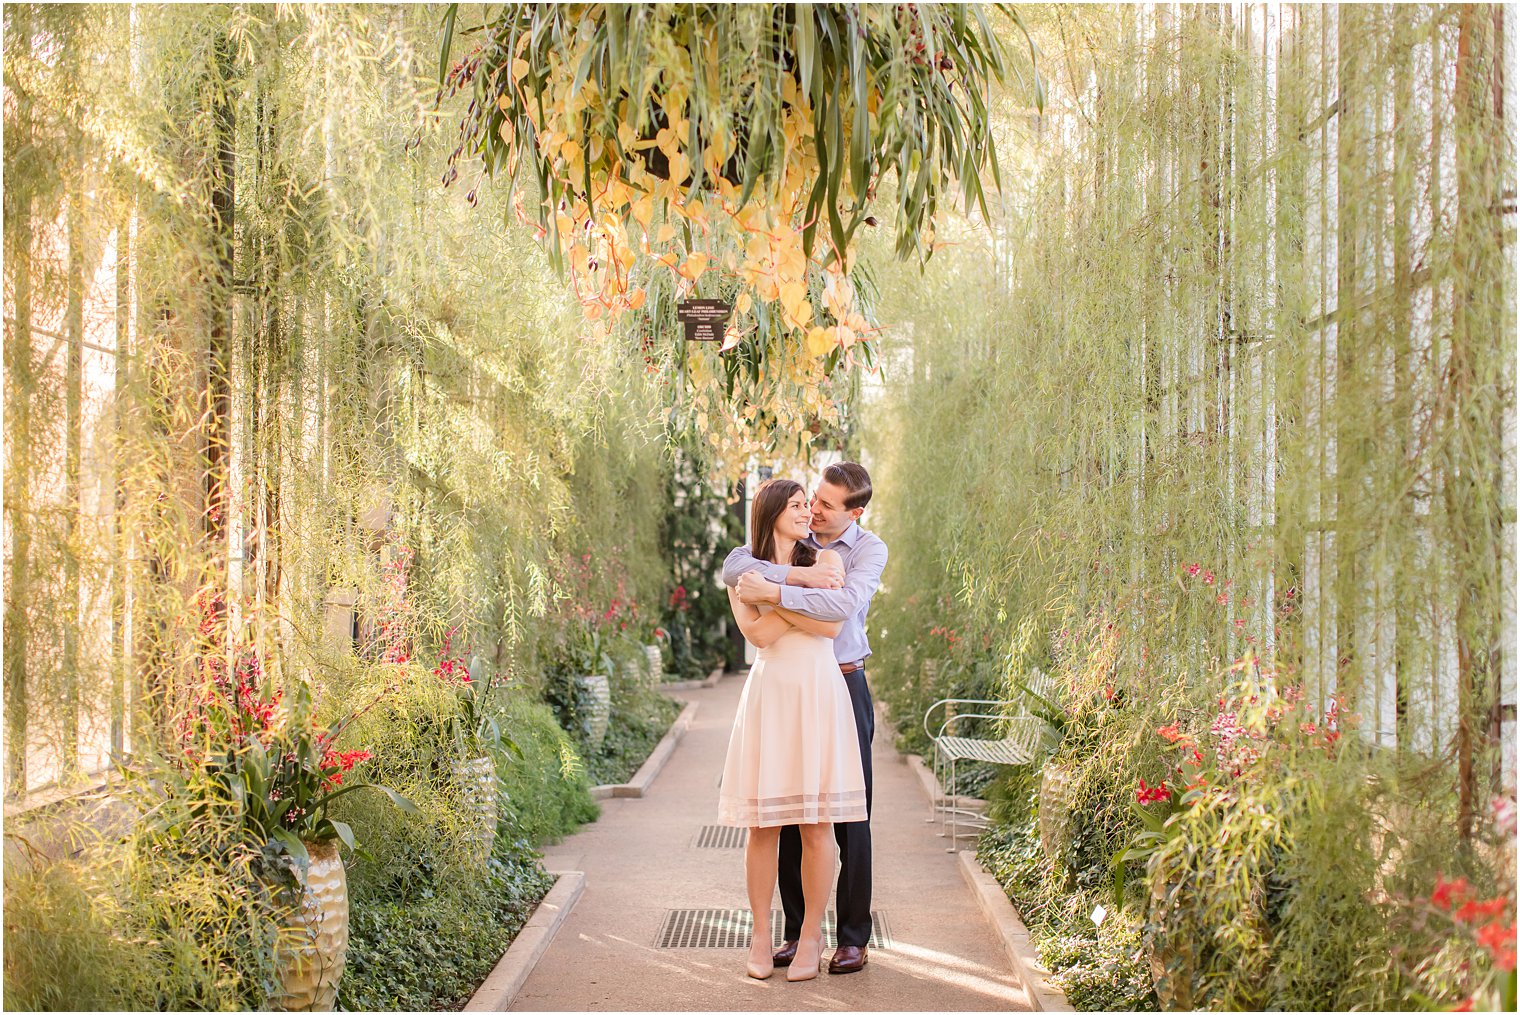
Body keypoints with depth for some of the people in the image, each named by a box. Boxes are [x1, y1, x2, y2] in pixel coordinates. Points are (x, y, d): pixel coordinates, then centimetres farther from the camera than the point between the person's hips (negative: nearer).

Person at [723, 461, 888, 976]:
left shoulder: (869, 549, -6)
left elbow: (843, 604, -25)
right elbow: (733, 567, -15)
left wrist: (773, 591, -29)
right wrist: (799, 574, -25)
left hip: (842, 687, -3)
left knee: (850, 816, 0)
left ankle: (852, 938, 9)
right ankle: (796, 931, 15)